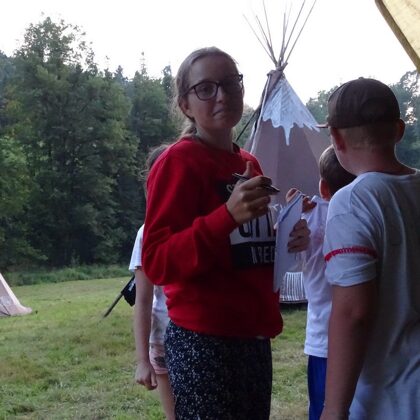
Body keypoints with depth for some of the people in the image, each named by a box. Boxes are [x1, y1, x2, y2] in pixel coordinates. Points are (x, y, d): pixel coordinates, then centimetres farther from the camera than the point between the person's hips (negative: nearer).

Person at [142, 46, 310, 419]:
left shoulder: (249, 164, 13)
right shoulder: (178, 162, -11)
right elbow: (157, 261, -18)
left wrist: (284, 241, 2)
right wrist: (227, 216, -30)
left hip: (254, 339, 8)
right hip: (204, 343, -8)